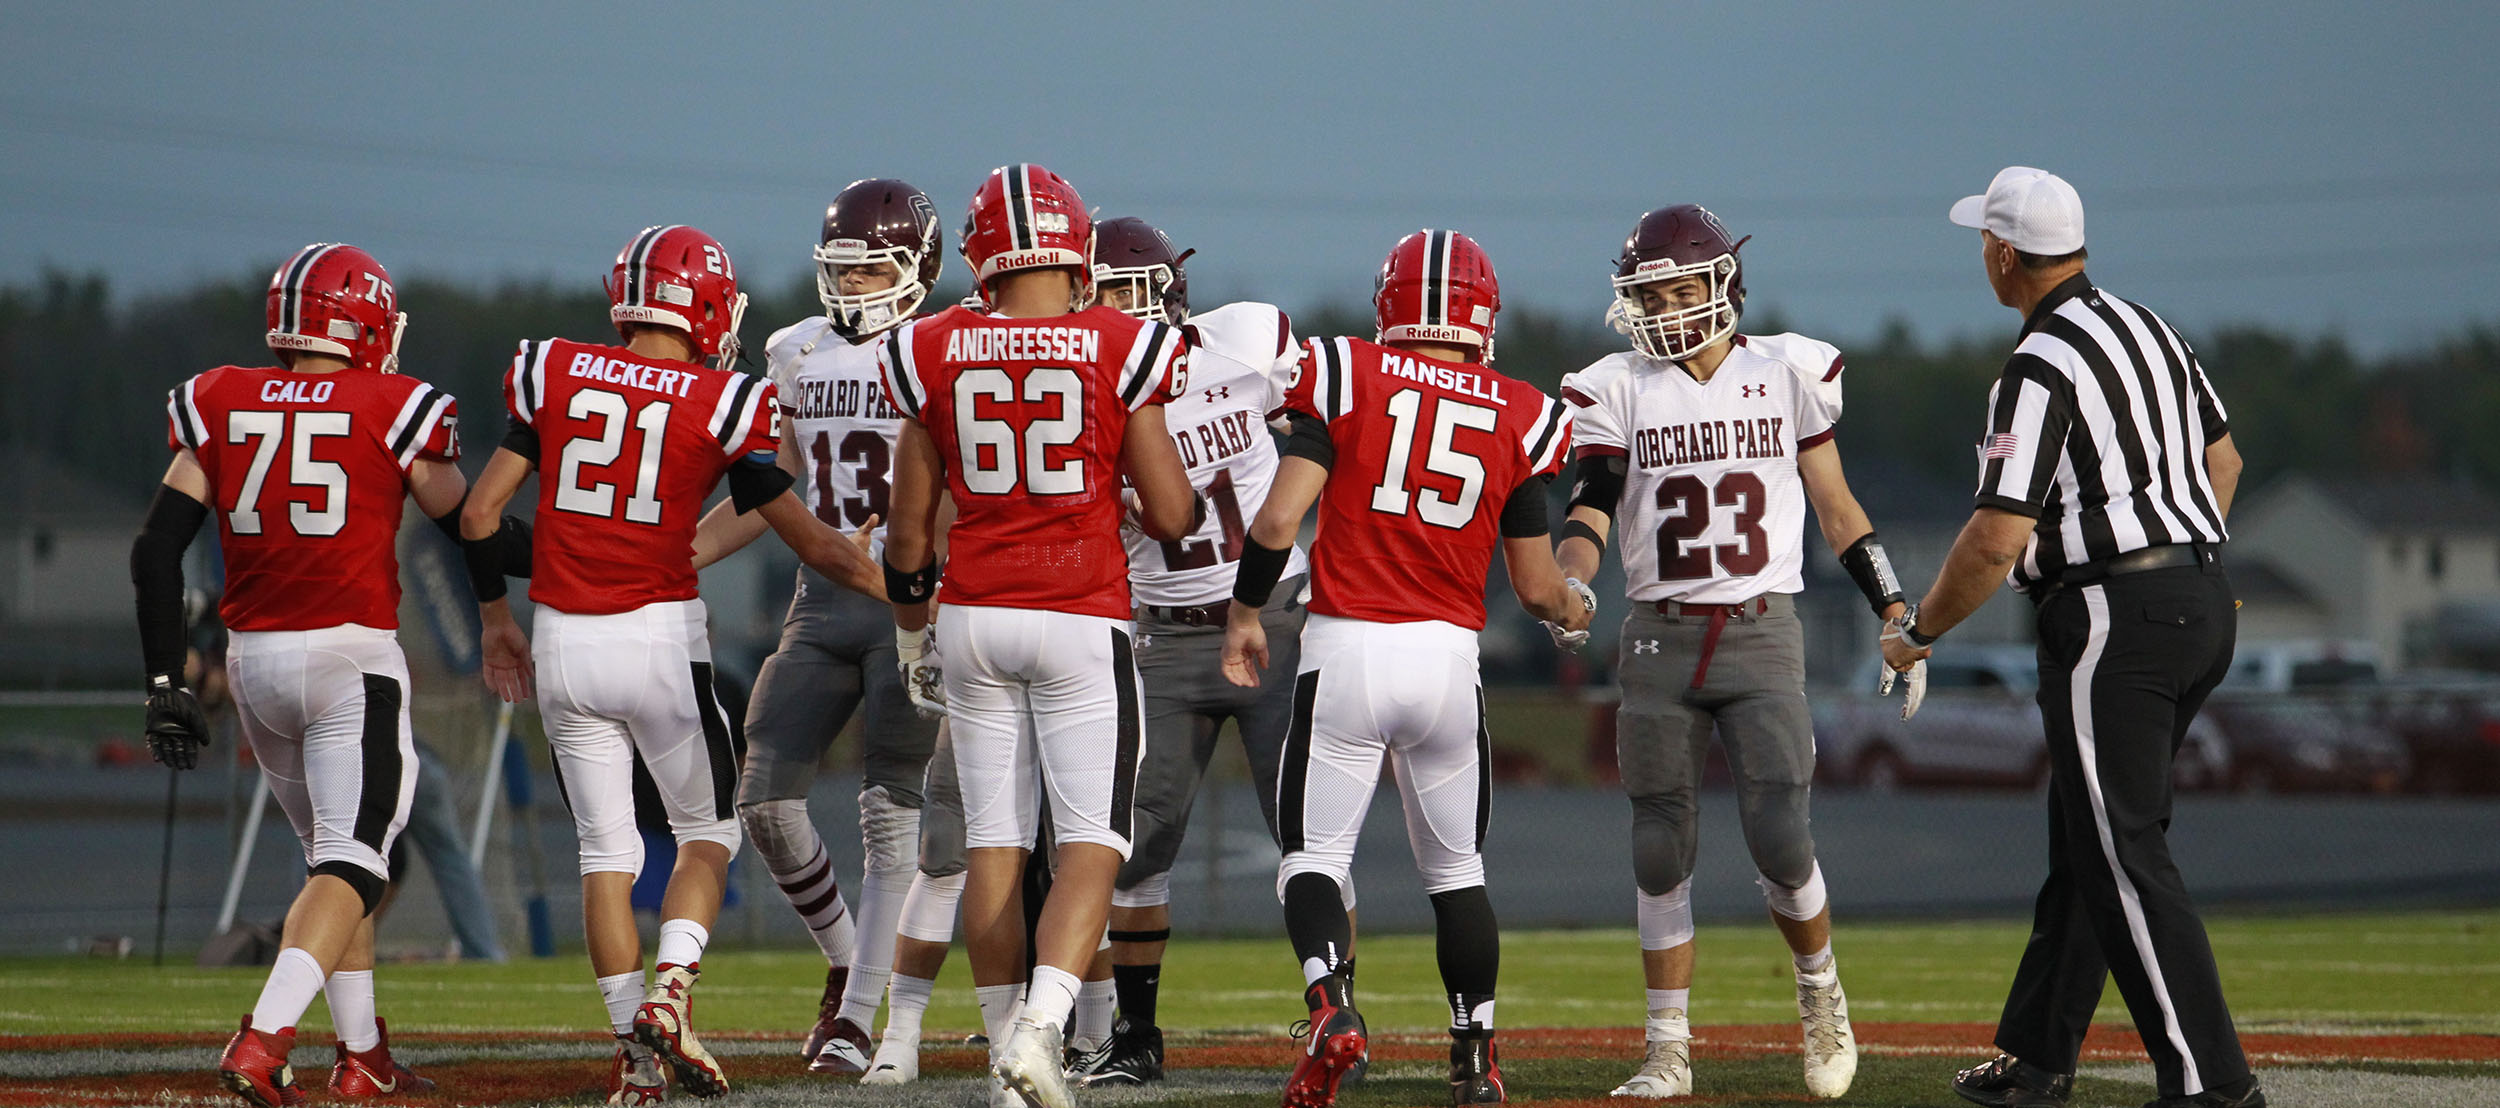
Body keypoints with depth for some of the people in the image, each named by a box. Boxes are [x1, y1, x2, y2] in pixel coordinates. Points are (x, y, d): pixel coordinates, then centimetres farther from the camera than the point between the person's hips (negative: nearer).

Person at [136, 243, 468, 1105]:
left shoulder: (218, 406, 5)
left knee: (336, 853, 21)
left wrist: (167, 682, 5)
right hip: (352, 654, -5)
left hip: (253, 657, 5)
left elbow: (156, 553, 1)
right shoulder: (395, 412, -4)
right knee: (350, 863, -7)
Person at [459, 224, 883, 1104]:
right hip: (660, 637, -3)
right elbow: (812, 543, 1)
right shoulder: (723, 405, -4)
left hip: (562, 640, 3)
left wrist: (495, 620, 18)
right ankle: (669, 990, -6)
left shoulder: (551, 373, 3)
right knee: (707, 831, 16)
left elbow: (479, 513, 4)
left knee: (606, 852, 11)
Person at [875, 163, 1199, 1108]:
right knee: (1092, 843, 0)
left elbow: (909, 529, 7)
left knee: (994, 840, 11)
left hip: (975, 618, 3)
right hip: (1083, 621, -3)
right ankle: (1039, 1026, -18)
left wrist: (911, 633, 23)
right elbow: (1172, 516, -3)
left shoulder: (938, 356, 0)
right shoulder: (1120, 352, -7)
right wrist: (1181, 501, 21)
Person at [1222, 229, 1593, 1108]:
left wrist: (1245, 614, 8)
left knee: (1313, 854, 5)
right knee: (1456, 869, 18)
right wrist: (1572, 605, 31)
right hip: (1449, 656, 2)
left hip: (1346, 647, -2)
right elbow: (1535, 584, 8)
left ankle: (1330, 1003, -20)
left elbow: (1279, 517, -8)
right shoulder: (1518, 419, 4)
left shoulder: (1346, 378, -2)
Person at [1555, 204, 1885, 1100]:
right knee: (1662, 851, 2)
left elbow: (1835, 505, 10)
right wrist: (1571, 581, -25)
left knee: (1780, 840, -11)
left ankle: (1820, 991, 16)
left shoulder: (1787, 374, 4)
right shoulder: (1619, 390, 4)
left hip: (1762, 634, -1)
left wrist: (1894, 612, 6)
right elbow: (1591, 506, -4)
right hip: (1660, 640, 1)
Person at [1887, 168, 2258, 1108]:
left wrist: (1917, 632, -6)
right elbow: (2221, 459, 24)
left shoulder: (2040, 370, -15)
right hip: (2203, 606, 9)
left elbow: (1998, 538, -20)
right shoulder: (2148, 328, 12)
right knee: (2084, 838, 17)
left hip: (2112, 620, -9)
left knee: (2123, 857, -7)